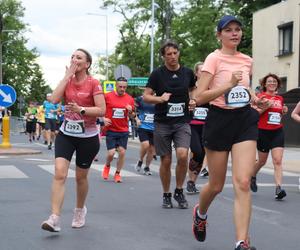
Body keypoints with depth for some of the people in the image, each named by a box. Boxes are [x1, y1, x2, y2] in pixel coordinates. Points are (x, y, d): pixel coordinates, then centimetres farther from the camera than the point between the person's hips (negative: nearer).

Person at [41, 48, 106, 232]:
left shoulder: (93, 83, -9)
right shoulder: (67, 81, 3)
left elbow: (102, 110, -15)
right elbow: (54, 99, -14)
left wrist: (81, 110, -29)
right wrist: (67, 76, -12)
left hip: (88, 137, -3)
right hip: (66, 134, 3)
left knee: (81, 177, 12)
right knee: (59, 173, -14)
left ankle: (80, 210, 37)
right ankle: (55, 218, -16)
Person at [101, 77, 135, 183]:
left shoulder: (130, 99, 3)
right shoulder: (107, 96, -4)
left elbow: (132, 116, 11)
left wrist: (130, 112, -11)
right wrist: (104, 119, -8)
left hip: (123, 130, 2)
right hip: (111, 130, -2)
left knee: (122, 152, -2)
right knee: (111, 153, -7)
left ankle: (117, 173, 14)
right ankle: (107, 166, 26)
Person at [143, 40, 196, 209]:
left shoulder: (188, 73, 5)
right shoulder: (158, 74, -2)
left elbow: (194, 90, 22)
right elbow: (146, 96, -1)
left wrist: (193, 101, 2)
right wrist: (160, 99, -20)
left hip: (182, 122, 1)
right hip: (162, 123, -1)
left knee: (182, 155, -18)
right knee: (166, 161, 4)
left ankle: (179, 191, 3)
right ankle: (166, 195, 22)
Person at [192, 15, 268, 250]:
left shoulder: (247, 60, 10)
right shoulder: (214, 58, -7)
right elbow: (199, 97, -15)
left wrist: (254, 98, 8)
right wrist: (229, 85, -24)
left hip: (245, 120, 4)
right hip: (219, 120, -3)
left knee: (243, 182, -12)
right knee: (216, 185, 8)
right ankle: (200, 213, 41)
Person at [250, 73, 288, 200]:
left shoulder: (280, 98, 11)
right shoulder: (260, 96, -4)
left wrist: (284, 111, 3)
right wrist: (266, 106, -20)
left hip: (277, 132, 3)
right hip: (263, 132, -3)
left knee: (278, 161, -10)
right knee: (262, 161, 12)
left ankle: (278, 189, -16)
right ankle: (252, 177, 42)